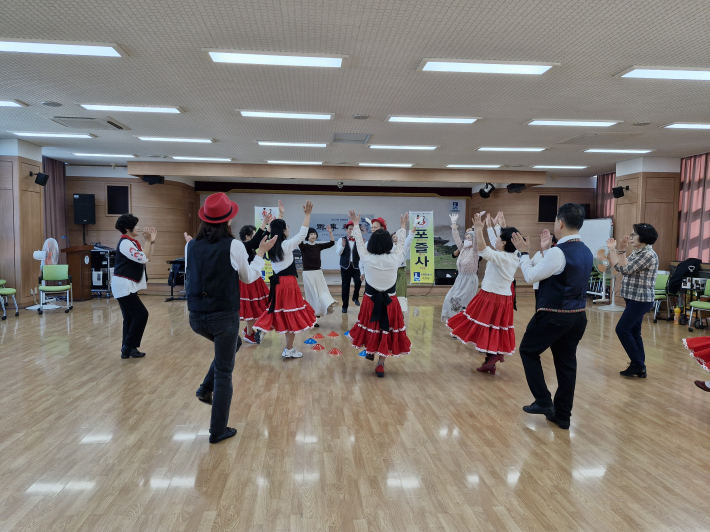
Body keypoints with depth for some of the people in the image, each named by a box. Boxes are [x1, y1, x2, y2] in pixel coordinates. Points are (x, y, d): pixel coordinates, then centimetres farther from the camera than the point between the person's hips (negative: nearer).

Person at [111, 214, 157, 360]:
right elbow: (143, 259, -21)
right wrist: (147, 240, -16)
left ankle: (127, 349, 15)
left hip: (128, 286, 10)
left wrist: (152, 241, 6)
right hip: (123, 285, -10)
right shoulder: (125, 243, -16)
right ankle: (128, 348, -4)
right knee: (141, 314, -10)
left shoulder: (132, 242, 14)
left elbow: (147, 257, 13)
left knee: (130, 317, 10)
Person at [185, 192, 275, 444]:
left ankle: (206, 388, 23)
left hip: (197, 317, 5)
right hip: (224, 317, -5)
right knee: (224, 372, 9)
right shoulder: (233, 245, -12)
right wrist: (261, 252, 13)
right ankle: (218, 430, 18)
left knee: (231, 345, 32)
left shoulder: (191, 246, 1)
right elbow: (248, 277, 2)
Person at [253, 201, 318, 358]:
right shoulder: (287, 245, -13)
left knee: (284, 314, 13)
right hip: (288, 283, -8)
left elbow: (275, 228, 24)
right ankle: (289, 350, 6)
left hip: (277, 283, 8)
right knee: (292, 315, 1)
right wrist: (307, 214, -8)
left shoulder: (272, 246, 7)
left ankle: (289, 347, 18)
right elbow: (302, 234, -13)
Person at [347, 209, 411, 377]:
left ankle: (369, 351, 45)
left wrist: (356, 223, 18)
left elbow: (359, 242, 3)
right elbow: (401, 244, 6)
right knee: (386, 331, 11)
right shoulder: (394, 259, -13)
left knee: (371, 327, 23)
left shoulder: (366, 259, -15)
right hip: (390, 302, 0)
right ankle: (381, 364, 14)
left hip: (371, 301, 1)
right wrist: (403, 226, 23)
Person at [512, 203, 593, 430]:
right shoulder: (586, 252, 8)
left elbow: (531, 276, -13)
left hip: (553, 316, -8)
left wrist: (524, 252, 0)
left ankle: (543, 401, 10)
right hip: (578, 316, 8)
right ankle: (562, 415, 22)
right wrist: (544, 251, 17)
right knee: (567, 363, 13)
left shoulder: (558, 252, -20)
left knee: (528, 351, 12)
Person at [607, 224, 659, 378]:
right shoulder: (637, 252, 12)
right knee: (633, 332, 11)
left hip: (641, 300, -10)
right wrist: (621, 250, 3)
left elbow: (625, 269, -21)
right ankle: (639, 367, 17)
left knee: (622, 329, -9)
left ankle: (637, 364, 1)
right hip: (634, 298, 10)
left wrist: (612, 249, -15)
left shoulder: (648, 254, -18)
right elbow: (623, 268, 10)